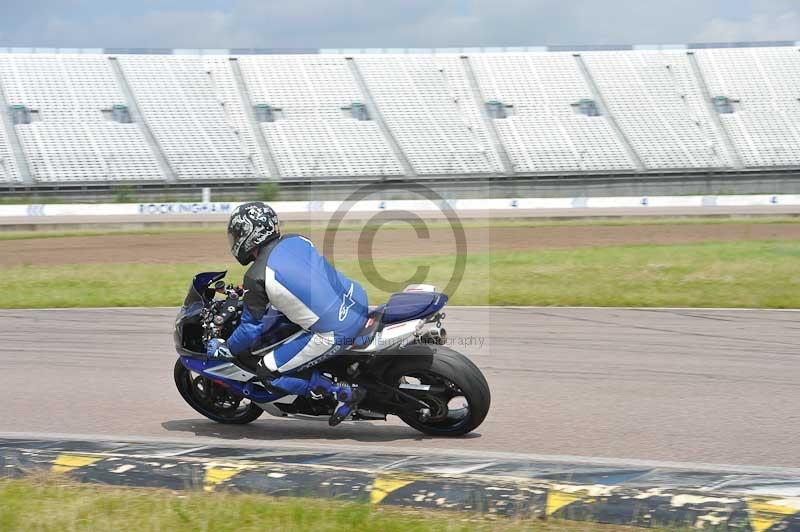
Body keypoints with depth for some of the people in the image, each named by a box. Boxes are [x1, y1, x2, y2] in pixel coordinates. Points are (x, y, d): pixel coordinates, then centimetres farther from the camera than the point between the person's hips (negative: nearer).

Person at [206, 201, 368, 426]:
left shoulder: (257, 277, -12)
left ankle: (343, 392, -1)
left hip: (333, 334, -8)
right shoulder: (297, 240, 8)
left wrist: (225, 349, 16)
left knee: (268, 373, 2)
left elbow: (251, 328, -3)